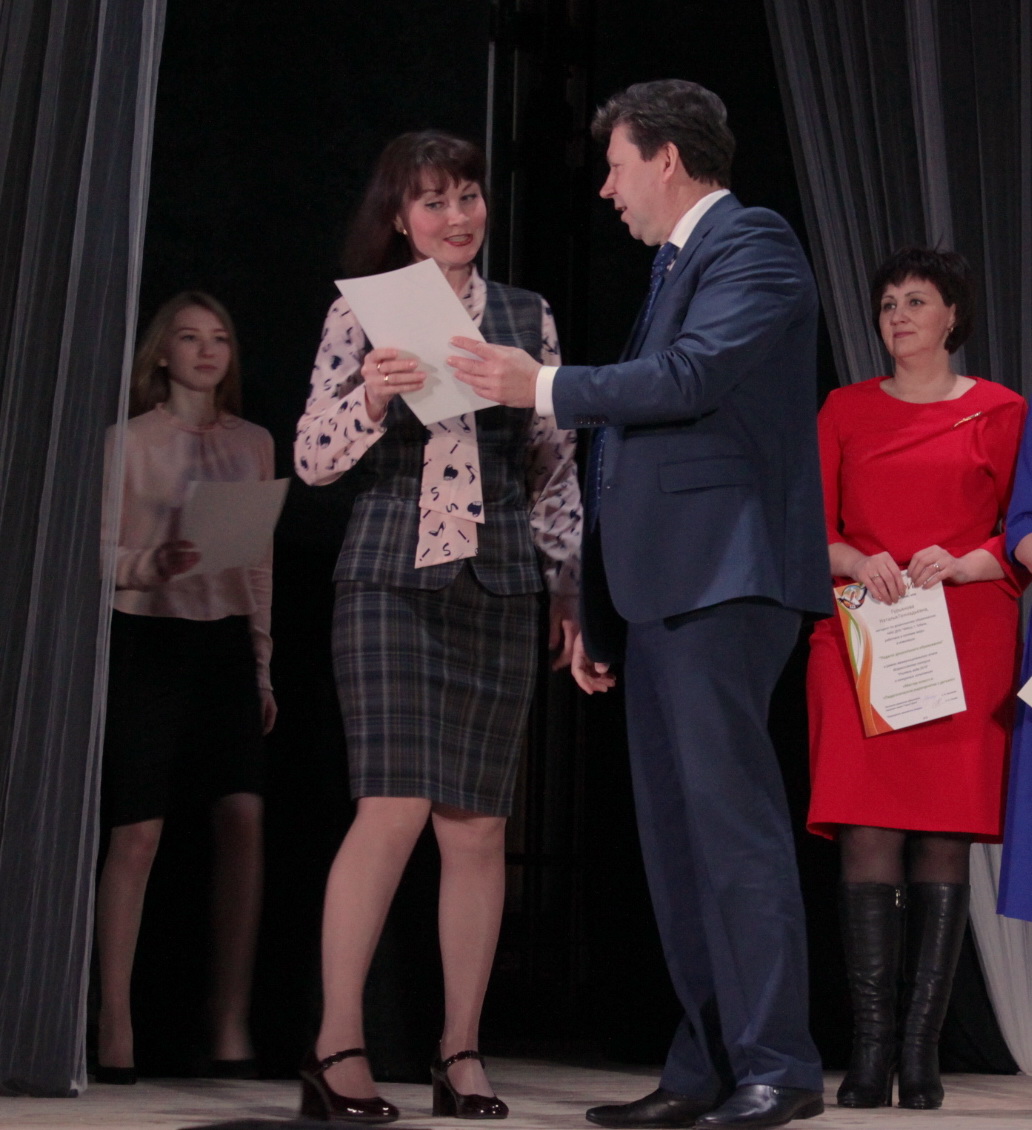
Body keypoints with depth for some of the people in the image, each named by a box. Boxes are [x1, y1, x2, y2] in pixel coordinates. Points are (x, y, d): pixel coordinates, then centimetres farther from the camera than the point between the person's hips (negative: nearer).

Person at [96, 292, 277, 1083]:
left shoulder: (254, 443, 12)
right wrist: (153, 564, -23)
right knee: (138, 832, -6)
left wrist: (263, 664, 12)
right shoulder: (130, 440, 1)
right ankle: (115, 1027, 1)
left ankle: (232, 1026, -4)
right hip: (146, 637, -3)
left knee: (244, 817, -9)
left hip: (226, 641, 3)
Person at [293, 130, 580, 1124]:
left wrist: (567, 583, 10)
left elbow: (555, 465, 15)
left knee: (477, 823, 2)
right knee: (393, 808, -12)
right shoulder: (361, 314, 7)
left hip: (497, 583, 3)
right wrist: (369, 401, -15)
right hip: (391, 577, -2)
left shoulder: (526, 318, 14)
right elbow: (312, 459, 3)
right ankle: (337, 1048, -5)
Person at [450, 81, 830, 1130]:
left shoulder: (752, 245, -3)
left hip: (723, 576, -10)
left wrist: (543, 387, -9)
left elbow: (689, 376, -20)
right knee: (674, 833, 9)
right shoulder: (674, 263, 24)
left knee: (731, 818, -11)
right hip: (659, 589, 10)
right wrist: (597, 611, 21)